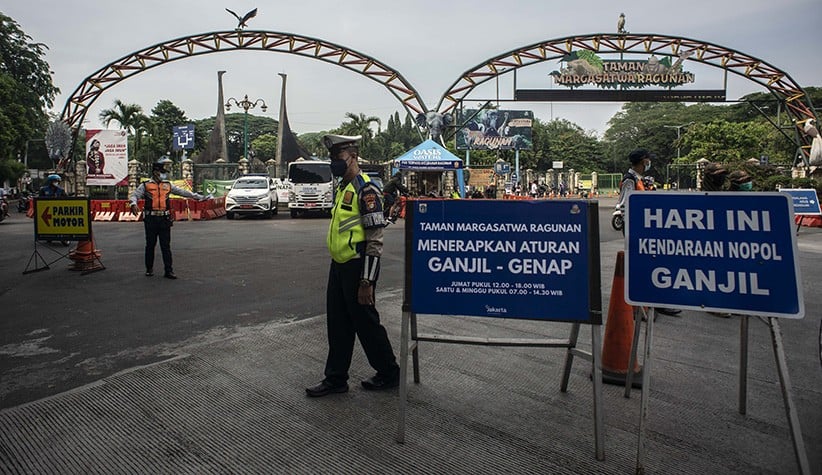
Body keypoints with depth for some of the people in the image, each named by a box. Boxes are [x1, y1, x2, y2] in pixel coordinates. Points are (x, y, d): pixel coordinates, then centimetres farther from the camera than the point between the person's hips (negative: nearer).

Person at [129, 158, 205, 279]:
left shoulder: (168, 185, 12)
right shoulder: (145, 185, 3)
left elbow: (182, 192, 15)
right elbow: (135, 195, -4)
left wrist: (198, 196, 13)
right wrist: (134, 204, -26)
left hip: (164, 219, 2)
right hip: (151, 219, -2)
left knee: (166, 246, 2)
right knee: (150, 245, 8)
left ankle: (169, 270, 3)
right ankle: (149, 269, 21)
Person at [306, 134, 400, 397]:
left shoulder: (366, 189, -16)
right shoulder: (341, 188, 13)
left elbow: (375, 241, -19)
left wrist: (366, 282, -20)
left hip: (357, 267, -9)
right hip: (338, 267, 9)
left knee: (366, 323, 4)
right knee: (338, 325, 14)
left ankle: (389, 373, 22)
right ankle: (335, 378, 27)